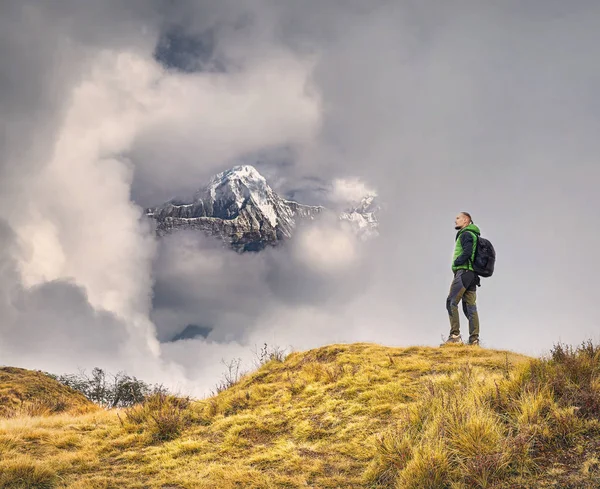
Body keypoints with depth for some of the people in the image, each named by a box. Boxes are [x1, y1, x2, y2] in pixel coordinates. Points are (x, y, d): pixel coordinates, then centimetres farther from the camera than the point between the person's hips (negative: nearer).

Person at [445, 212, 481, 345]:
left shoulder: (466, 234, -4)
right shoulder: (473, 235, 27)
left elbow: (467, 252, -18)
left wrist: (456, 262, -7)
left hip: (463, 271, -9)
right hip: (472, 274, 9)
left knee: (451, 302, -12)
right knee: (470, 306, 5)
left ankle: (455, 335, -20)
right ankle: (474, 339, 0)